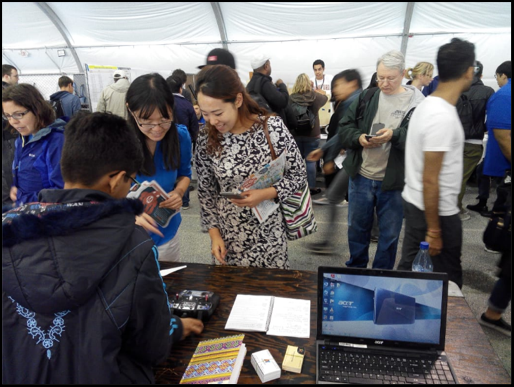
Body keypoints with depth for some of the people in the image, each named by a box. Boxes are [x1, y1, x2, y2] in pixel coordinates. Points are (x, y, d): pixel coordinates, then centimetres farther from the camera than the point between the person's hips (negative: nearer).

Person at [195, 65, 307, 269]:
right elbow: (206, 192, 2)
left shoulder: (272, 128, -14)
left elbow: (299, 176, -7)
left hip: (267, 233, -1)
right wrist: (214, 234, -2)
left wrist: (265, 194, -22)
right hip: (227, 236, 2)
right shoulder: (206, 141, -8)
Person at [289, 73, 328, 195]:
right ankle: (311, 187, 9)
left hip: (295, 134, 2)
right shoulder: (314, 96, -5)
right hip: (312, 134, -2)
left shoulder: (291, 98, -6)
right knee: (310, 161, 4)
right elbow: (325, 98, 18)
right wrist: (320, 92, 38)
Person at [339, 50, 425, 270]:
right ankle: (355, 270, 39)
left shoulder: (416, 103, -6)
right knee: (357, 227, 17)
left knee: (389, 233, 12)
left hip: (394, 180, -3)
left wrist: (394, 135, -31)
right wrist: (359, 138, -14)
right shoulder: (367, 97, 6)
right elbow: (344, 127, 6)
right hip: (361, 176, 3)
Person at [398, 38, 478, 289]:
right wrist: (434, 230, -17)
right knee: (448, 282, 9)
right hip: (437, 211, -9)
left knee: (409, 269, 18)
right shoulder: (443, 116, -22)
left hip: (415, 202, 9)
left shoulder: (428, 105, 7)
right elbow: (430, 180, -23)